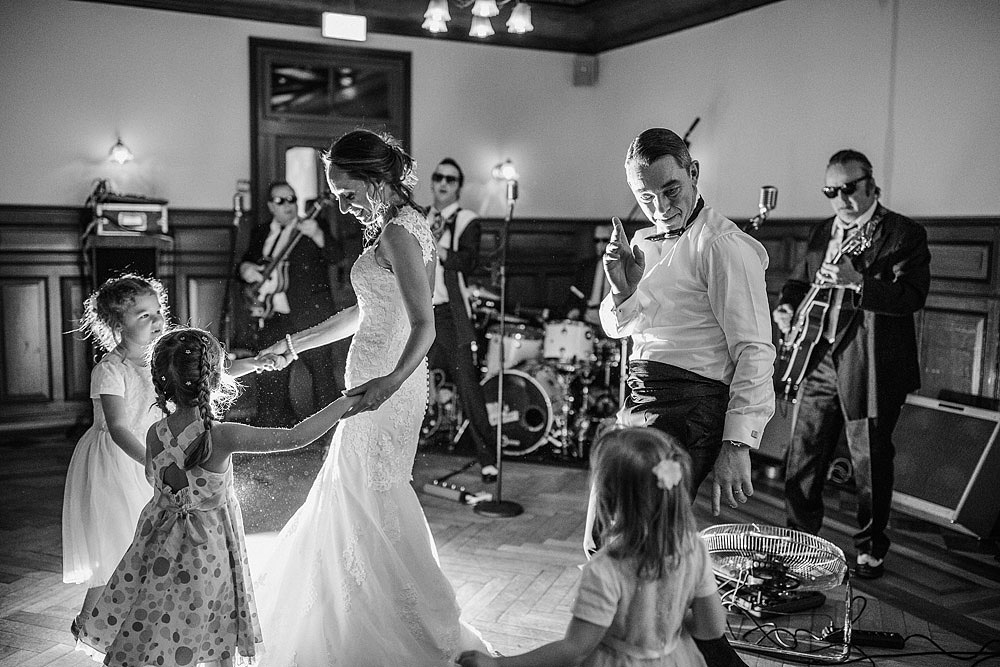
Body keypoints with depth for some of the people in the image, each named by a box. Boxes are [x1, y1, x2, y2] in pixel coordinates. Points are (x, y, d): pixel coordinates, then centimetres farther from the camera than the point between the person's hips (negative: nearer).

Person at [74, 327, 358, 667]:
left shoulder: (155, 434, -13)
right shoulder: (221, 437, -26)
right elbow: (295, 438, -26)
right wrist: (348, 400, -18)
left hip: (162, 545, 4)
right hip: (208, 547, -4)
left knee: (152, 639, 17)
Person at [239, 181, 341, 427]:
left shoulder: (312, 228, 3)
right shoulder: (262, 234, 16)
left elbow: (333, 256, -12)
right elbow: (247, 261, 22)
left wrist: (317, 235, -31)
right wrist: (246, 269, -1)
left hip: (311, 313, -5)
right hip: (274, 316, 5)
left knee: (321, 370, -5)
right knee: (269, 378, 9)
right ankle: (270, 430, 22)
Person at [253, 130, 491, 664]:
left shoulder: (397, 234, -16)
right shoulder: (403, 225, 13)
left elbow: (424, 325, -24)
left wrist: (391, 380, -42)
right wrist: (291, 345, 22)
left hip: (383, 388, -10)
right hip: (376, 382, 10)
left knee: (373, 511, -1)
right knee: (351, 506, 18)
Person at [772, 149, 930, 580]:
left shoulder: (905, 235, -6)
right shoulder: (822, 233, 14)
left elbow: (913, 296, -18)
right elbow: (800, 278, 26)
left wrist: (858, 282, -31)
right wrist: (787, 305, 4)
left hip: (870, 367, -6)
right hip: (821, 361, 6)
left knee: (871, 463, 5)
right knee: (801, 457, 9)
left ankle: (871, 549, 23)